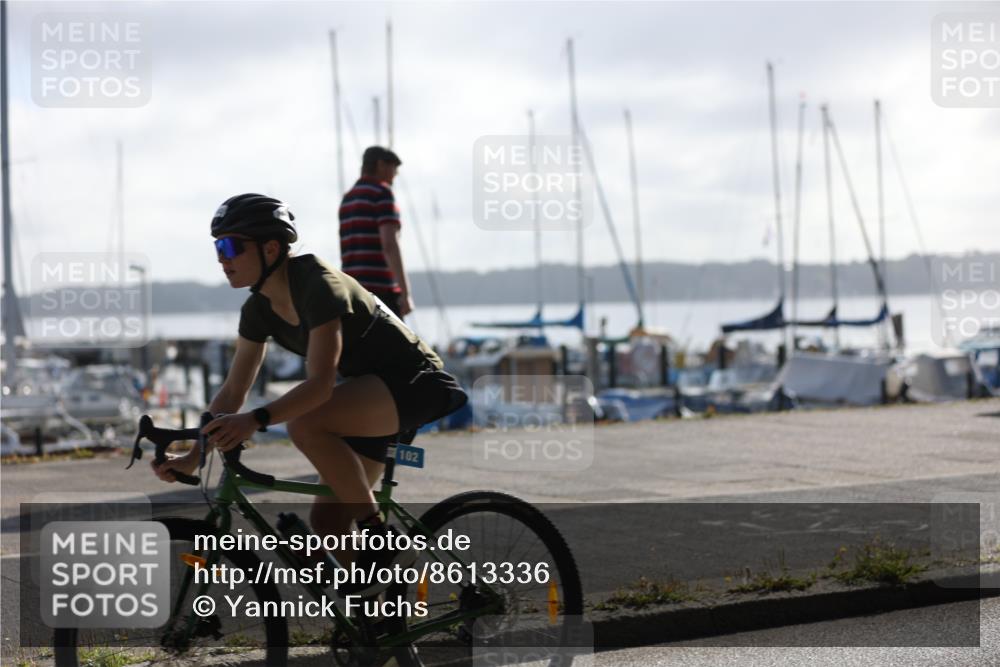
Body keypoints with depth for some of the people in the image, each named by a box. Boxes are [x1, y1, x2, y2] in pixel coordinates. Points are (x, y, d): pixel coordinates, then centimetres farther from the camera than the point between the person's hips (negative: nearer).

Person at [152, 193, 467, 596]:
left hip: (415, 383, -9)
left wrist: (255, 421, -47)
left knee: (306, 424, -32)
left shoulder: (317, 285, -25)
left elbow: (320, 384, -35)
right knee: (327, 522, 2)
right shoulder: (259, 309, 0)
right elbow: (232, 391, 4)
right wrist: (192, 457, -4)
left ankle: (381, 541, -19)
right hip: (371, 393, 9)